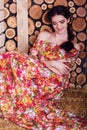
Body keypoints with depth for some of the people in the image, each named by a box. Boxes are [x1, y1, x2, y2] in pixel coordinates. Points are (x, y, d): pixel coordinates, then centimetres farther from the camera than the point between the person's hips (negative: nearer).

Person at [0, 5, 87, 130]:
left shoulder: (74, 47, 8)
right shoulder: (43, 35, 13)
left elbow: (63, 73, 1)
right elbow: (31, 57, 5)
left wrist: (45, 63, -12)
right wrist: (50, 63, -11)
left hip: (53, 84, -3)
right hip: (36, 76, 4)